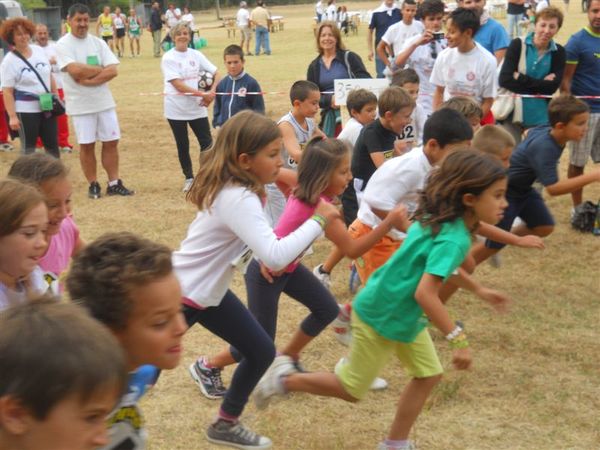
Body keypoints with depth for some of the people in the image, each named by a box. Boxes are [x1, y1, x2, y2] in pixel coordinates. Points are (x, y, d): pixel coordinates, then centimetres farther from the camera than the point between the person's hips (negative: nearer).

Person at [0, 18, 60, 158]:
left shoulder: (39, 51, 5)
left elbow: (49, 76, 15)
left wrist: (57, 97, 14)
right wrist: (12, 116, -19)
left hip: (47, 107, 6)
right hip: (25, 111, -5)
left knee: (53, 144, 12)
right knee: (28, 147, 2)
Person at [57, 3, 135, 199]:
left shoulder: (98, 43, 5)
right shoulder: (63, 45, -7)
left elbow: (112, 71, -6)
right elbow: (75, 71, -22)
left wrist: (89, 80, -17)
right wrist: (100, 69, -9)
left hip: (104, 101, 4)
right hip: (80, 104, -4)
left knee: (111, 142, 6)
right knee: (86, 145, 5)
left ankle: (114, 184, 15)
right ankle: (93, 185, 16)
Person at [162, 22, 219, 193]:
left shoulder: (196, 55, 3)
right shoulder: (168, 58, -8)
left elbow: (216, 74, 4)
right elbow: (178, 85, -17)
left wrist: (212, 92, -14)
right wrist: (203, 94, -23)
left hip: (197, 107, 3)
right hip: (176, 109, -3)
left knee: (207, 142, -1)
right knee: (183, 145, 8)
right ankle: (189, 178, 24)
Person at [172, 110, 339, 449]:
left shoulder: (234, 187, -2)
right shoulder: (238, 199, -30)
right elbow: (276, 256, -40)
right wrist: (319, 220, -31)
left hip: (210, 291, 10)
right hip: (180, 295, -10)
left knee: (262, 352, 15)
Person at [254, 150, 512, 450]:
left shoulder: (442, 221, -1)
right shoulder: (453, 239, -31)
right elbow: (425, 294, -38)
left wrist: (477, 289, 21)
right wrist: (457, 339, -32)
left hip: (403, 314, 9)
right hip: (382, 317, -9)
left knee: (428, 375, 13)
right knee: (351, 390, 8)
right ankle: (284, 381, 23)